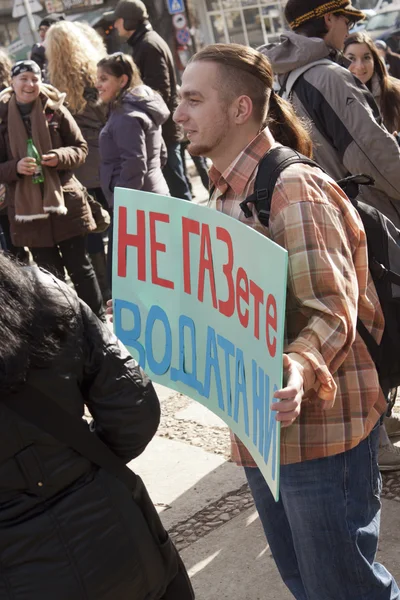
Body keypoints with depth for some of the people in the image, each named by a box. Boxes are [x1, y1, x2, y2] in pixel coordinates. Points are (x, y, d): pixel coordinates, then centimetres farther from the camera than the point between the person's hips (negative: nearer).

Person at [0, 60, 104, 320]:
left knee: (80, 267, 8)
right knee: (49, 275, 11)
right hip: (27, 208, 1)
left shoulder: (56, 110, -2)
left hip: (65, 201, -1)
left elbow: (81, 147, 4)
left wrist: (60, 157, -16)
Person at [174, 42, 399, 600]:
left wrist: (300, 371, -44)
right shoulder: (227, 191, 12)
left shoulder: (294, 188, -18)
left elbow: (333, 314, -25)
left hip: (319, 428, -9)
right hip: (261, 426, 9)